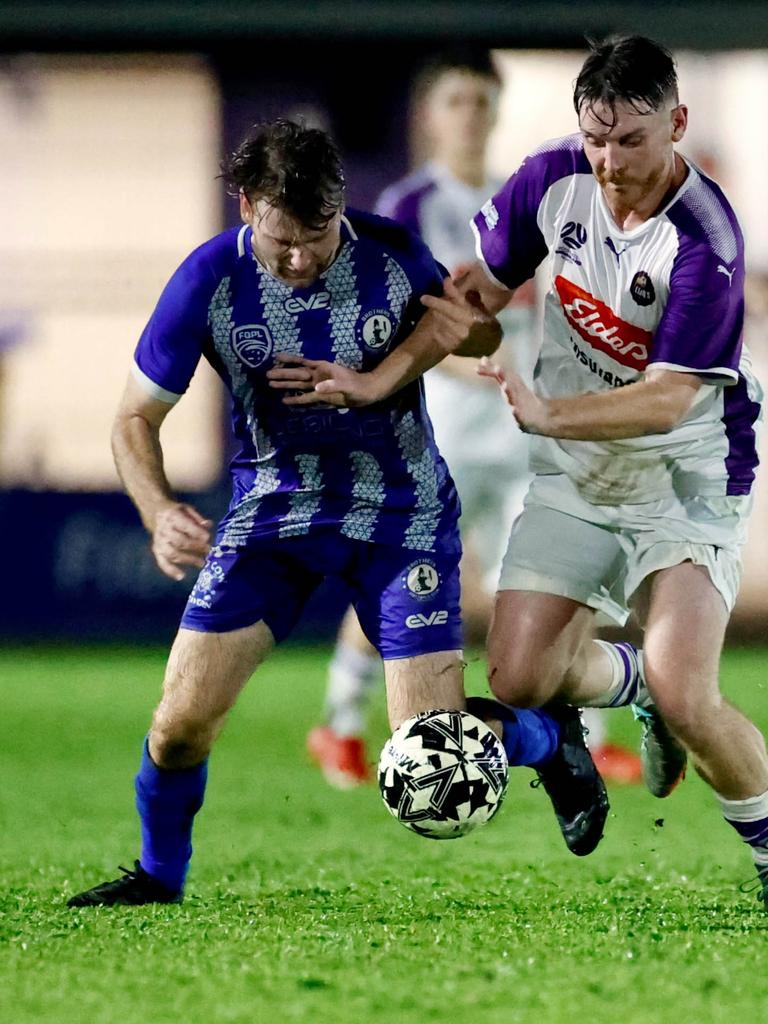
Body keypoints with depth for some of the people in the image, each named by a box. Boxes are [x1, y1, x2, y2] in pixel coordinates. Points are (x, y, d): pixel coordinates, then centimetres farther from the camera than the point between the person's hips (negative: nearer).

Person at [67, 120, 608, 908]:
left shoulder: (393, 254, -16)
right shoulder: (210, 280, -17)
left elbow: (483, 331, 4)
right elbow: (135, 417, -10)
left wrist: (452, 331, -19)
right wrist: (160, 513, -27)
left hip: (399, 511, -1)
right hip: (270, 510, 1)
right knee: (181, 723, -9)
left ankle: (548, 741, 26)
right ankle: (160, 874, 21)